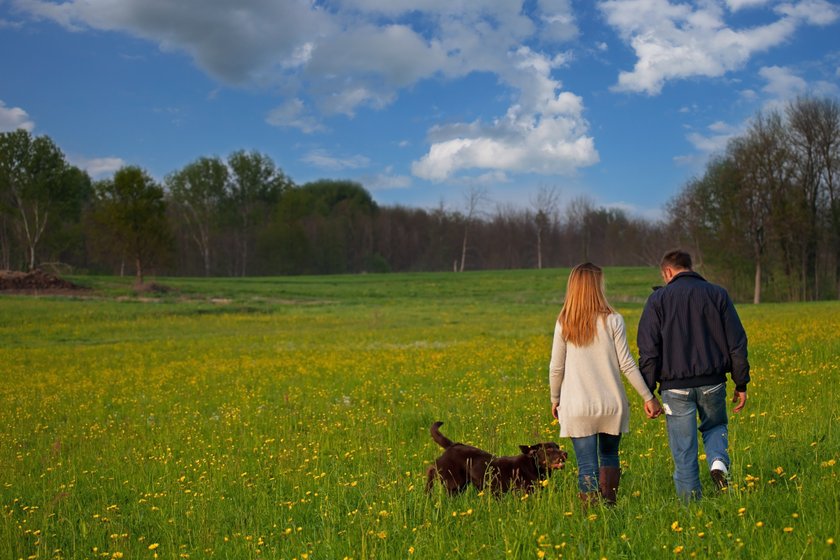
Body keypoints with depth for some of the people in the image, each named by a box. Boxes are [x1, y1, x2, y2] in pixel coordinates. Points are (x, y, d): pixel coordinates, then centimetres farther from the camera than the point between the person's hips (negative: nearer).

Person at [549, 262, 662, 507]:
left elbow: (556, 368, 0)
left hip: (577, 407, 0)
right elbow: (626, 364, -6)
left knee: (587, 465, 5)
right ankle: (609, 505, 18)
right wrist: (649, 397, 2)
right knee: (609, 456, 21)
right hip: (612, 404, 1)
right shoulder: (612, 320, -6)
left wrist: (555, 399, 14)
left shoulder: (564, 324, -3)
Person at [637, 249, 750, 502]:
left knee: (683, 453, 7)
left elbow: (648, 350, -5)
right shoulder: (718, 294, 6)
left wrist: (648, 392, -1)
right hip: (712, 383, 2)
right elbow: (737, 343, 4)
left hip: (676, 386, -2)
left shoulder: (658, 299, 0)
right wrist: (741, 384, 10)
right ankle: (718, 460, -2)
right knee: (716, 426, 27)